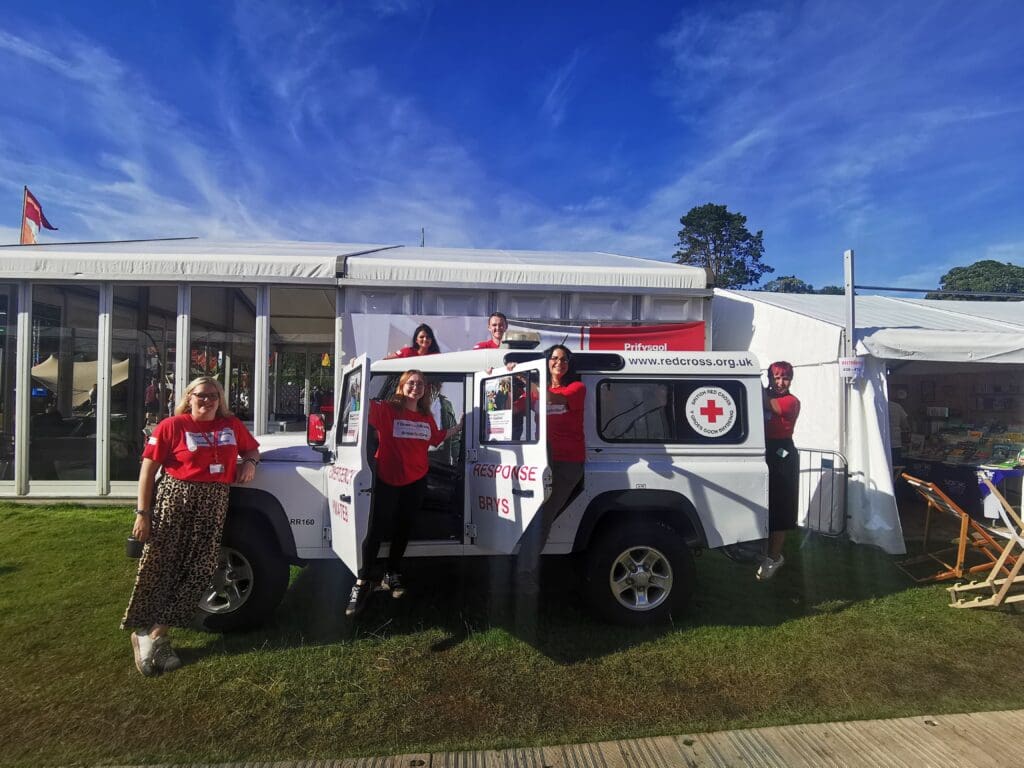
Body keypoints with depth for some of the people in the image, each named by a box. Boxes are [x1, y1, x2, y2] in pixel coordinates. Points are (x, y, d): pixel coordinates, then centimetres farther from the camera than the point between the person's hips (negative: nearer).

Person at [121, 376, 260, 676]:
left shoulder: (232, 425, 9)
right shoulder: (172, 426, -4)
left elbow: (252, 448, 24)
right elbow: (149, 468, -4)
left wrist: (250, 462, 0)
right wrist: (142, 512, -8)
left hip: (214, 504, 4)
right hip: (174, 499, -4)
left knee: (198, 573, 0)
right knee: (158, 570, 3)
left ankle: (154, 635, 11)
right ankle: (148, 634, 20)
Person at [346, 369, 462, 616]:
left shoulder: (427, 417, 6)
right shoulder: (387, 409, -11)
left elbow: (437, 438, 23)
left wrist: (460, 426, 22)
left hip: (415, 482, 5)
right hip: (387, 479, -5)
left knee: (403, 529, 16)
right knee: (376, 530, -4)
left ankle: (392, 575, 32)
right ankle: (362, 583, 5)